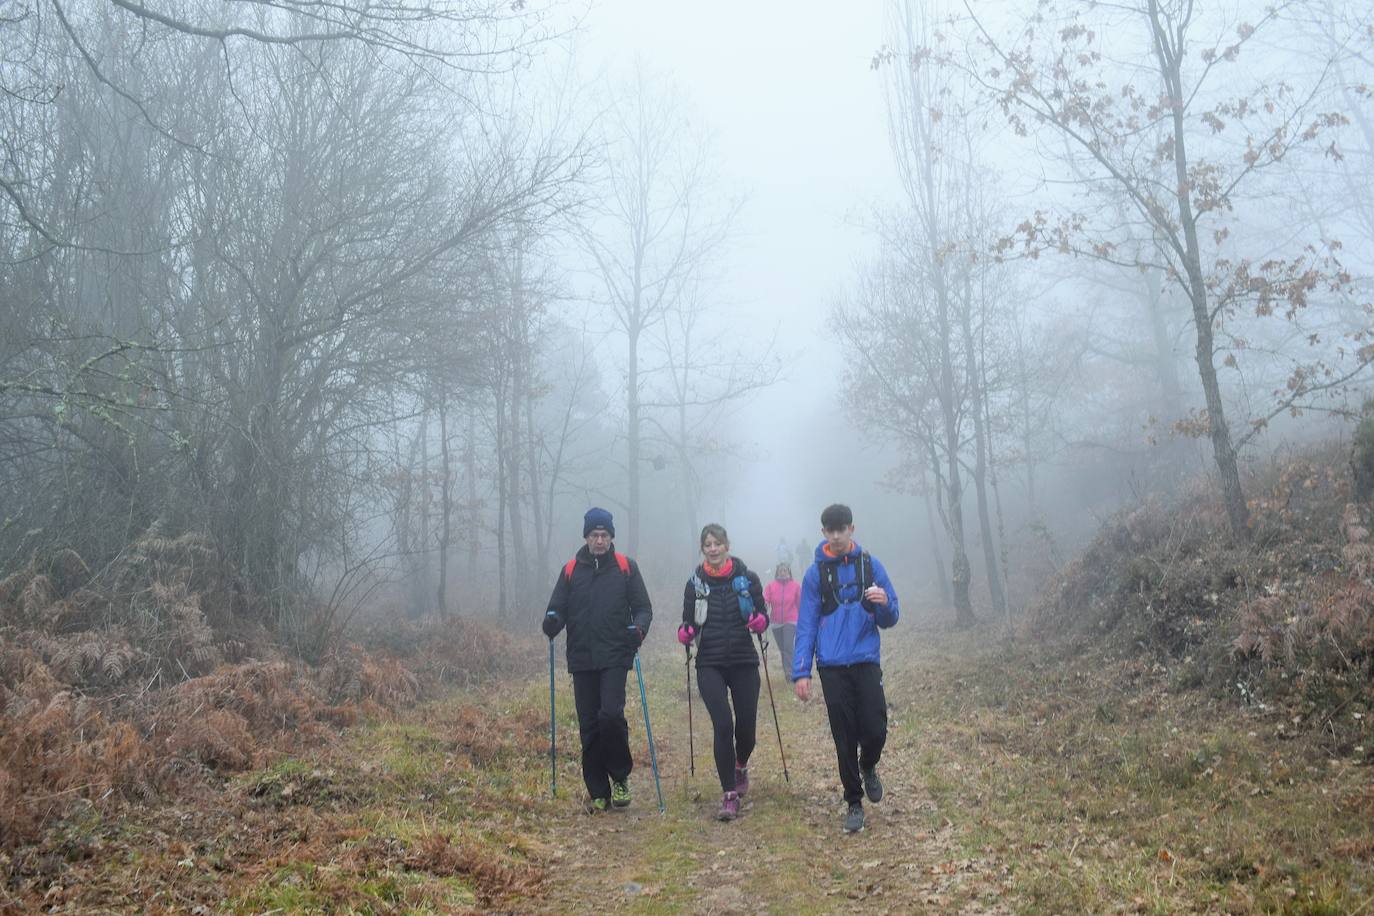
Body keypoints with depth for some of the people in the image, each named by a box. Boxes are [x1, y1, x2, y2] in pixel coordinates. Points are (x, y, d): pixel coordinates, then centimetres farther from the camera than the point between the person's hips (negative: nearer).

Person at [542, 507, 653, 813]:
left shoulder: (626, 567, 4)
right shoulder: (571, 570, 9)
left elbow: (643, 607, 4)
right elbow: (558, 608, 11)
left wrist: (638, 627, -16)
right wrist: (552, 620, -12)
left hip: (615, 658, -2)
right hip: (582, 659, 3)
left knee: (611, 714, -17)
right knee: (589, 727, 4)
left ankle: (620, 777, 6)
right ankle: (598, 793, 15)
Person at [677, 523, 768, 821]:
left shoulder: (747, 578, 1)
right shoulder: (695, 583, 4)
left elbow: (763, 617, 5)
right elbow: (688, 623, 8)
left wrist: (759, 621, -18)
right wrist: (685, 634, -14)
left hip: (744, 663, 1)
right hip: (710, 665, 0)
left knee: (746, 726, 5)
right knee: (723, 724, -14)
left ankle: (741, 766, 40)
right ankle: (729, 795, -5)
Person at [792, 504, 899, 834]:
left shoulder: (871, 565, 4)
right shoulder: (816, 573, 3)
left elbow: (889, 621, 6)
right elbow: (806, 625, 2)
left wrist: (884, 604, -17)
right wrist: (801, 672, -6)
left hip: (866, 661, 0)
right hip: (833, 667, 0)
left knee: (875, 730, -7)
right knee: (844, 737, 3)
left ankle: (868, 768, 27)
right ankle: (854, 803, 18)